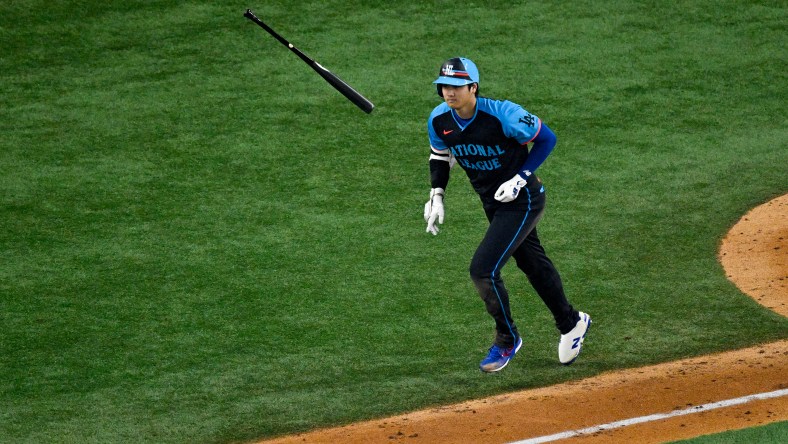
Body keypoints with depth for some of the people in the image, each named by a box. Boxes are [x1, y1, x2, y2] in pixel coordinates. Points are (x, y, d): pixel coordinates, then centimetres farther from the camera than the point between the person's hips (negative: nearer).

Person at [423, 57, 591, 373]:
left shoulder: (503, 115, -29)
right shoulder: (439, 120, -10)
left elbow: (546, 138, -16)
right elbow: (440, 154, 11)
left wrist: (521, 178, -22)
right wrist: (436, 194, -2)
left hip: (522, 201, -7)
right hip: (493, 204, 7)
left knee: (483, 269, -16)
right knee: (532, 263, 23)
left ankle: (507, 340, 7)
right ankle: (571, 325, 45)